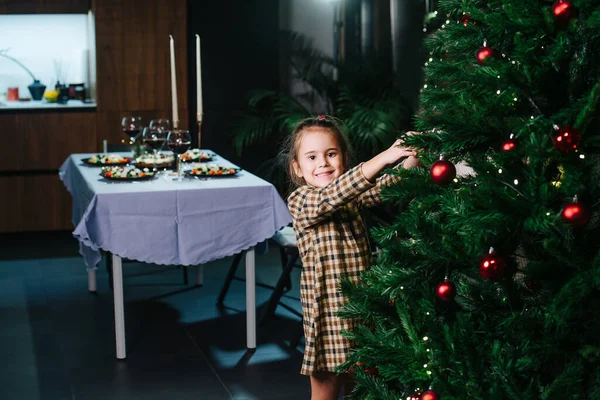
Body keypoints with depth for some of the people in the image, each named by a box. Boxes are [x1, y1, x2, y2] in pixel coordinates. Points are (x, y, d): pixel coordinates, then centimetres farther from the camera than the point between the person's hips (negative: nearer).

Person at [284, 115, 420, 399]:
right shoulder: (299, 202, -11)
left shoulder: (352, 195, 7)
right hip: (327, 310, -5)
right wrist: (382, 159, -37)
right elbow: (330, 197, -29)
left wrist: (409, 160, -28)